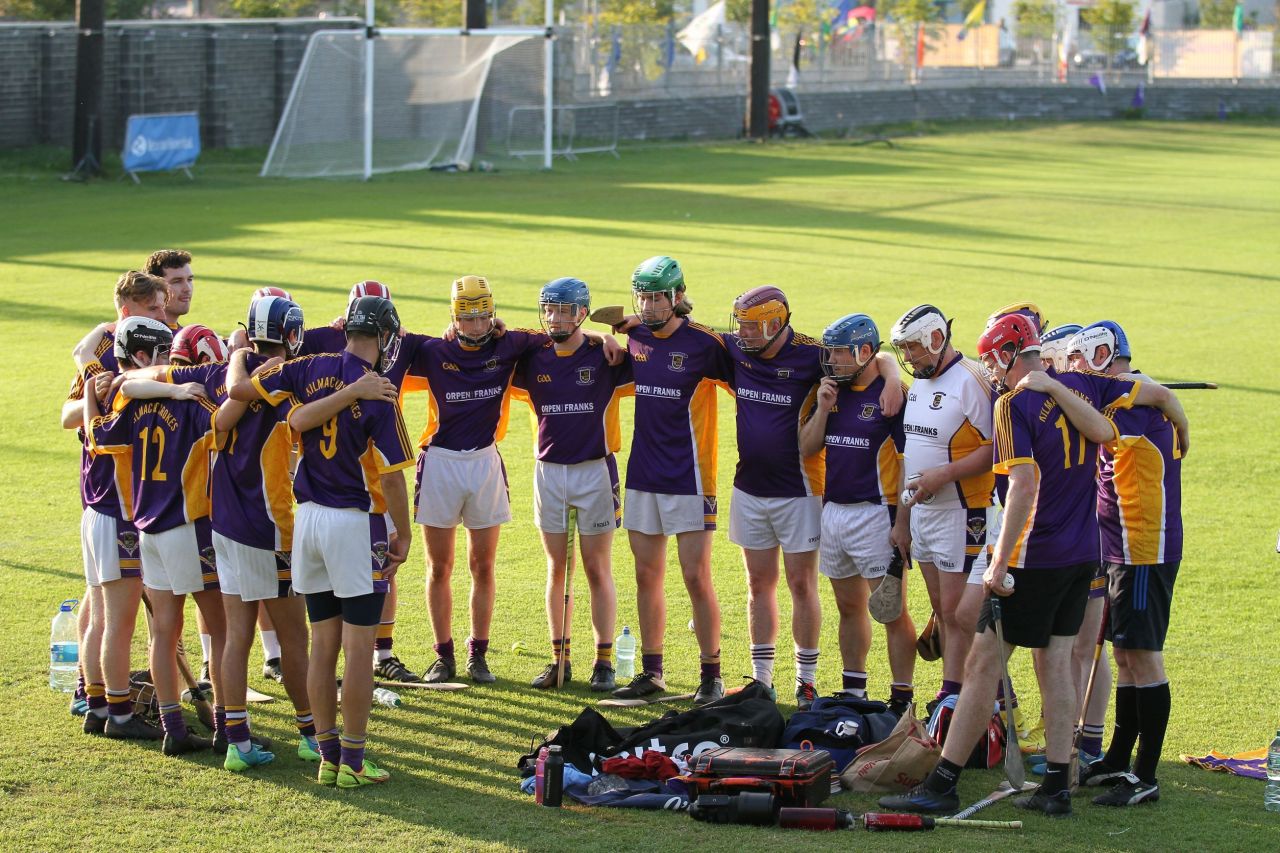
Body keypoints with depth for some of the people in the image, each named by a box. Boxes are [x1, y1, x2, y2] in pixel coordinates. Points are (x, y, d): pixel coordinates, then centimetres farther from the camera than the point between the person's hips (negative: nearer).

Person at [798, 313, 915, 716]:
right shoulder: (831, 392, 10)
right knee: (850, 607, 16)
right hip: (833, 511, 7)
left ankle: (902, 701, 0)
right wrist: (823, 408, -5)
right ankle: (853, 693, 25)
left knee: (892, 612, -4)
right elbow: (807, 449, 11)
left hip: (875, 514, -7)